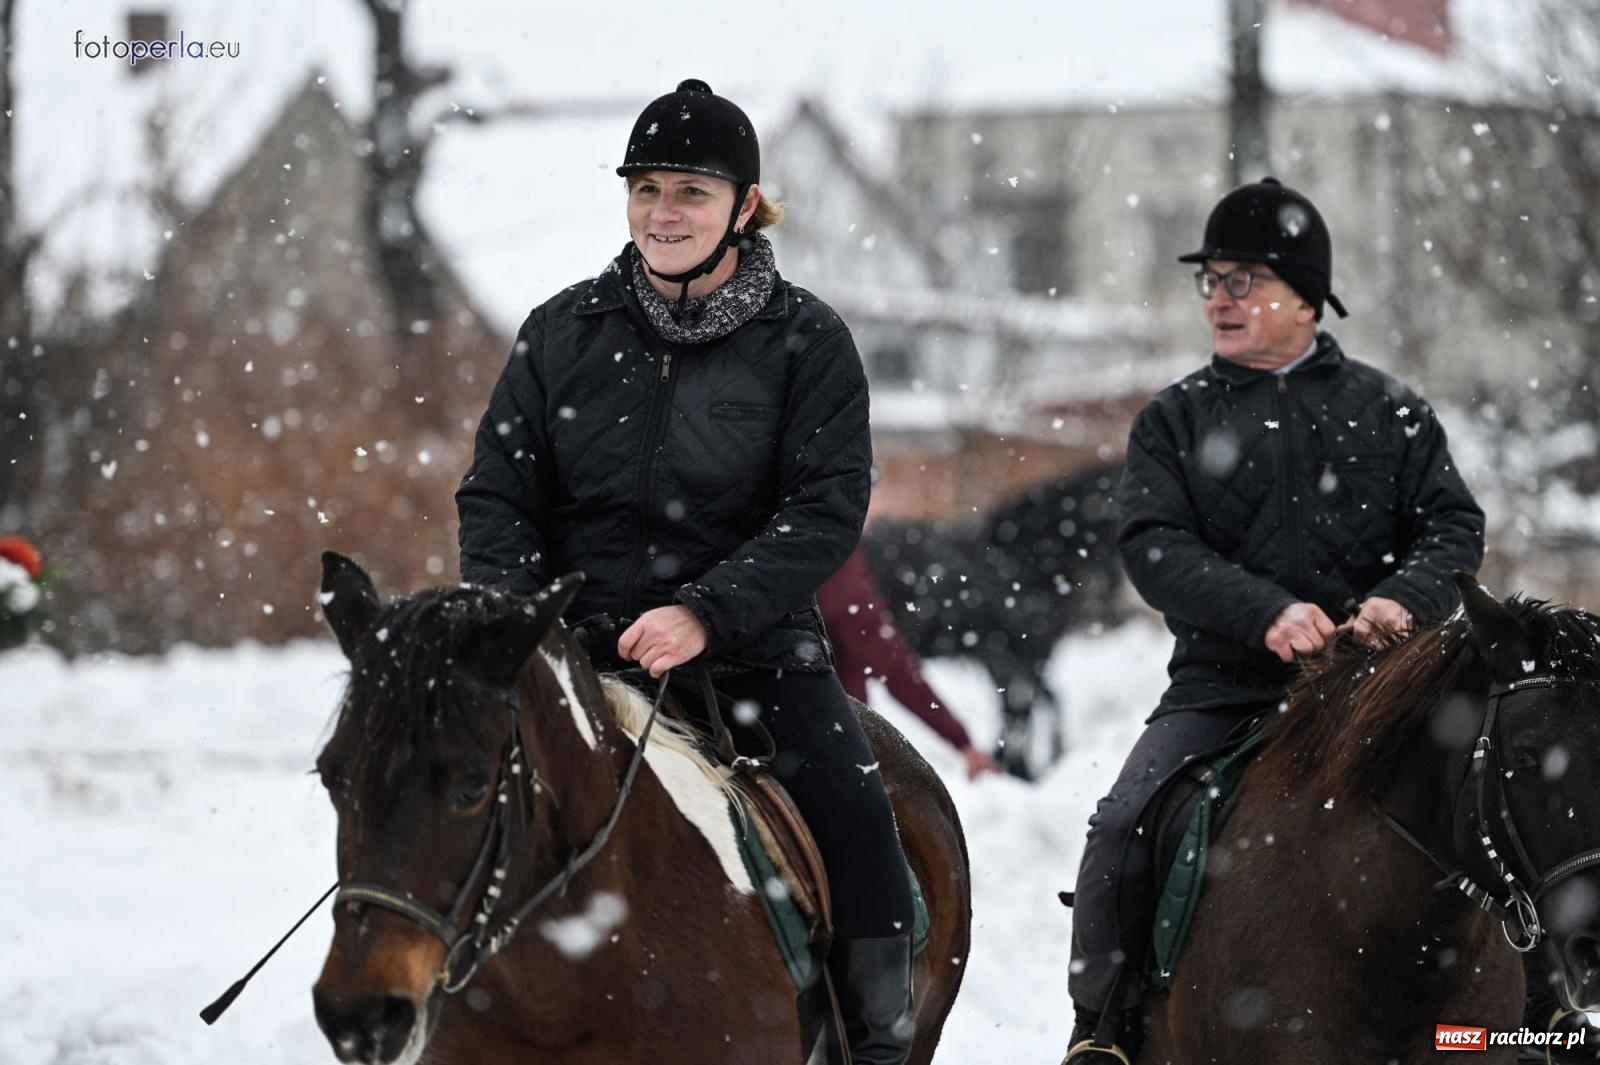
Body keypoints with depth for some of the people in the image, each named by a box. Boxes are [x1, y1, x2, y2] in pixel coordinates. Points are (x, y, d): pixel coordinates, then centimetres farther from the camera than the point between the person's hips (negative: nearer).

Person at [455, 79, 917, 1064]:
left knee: (855, 814, -21)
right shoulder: (563, 332, 6)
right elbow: (499, 492, 8)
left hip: (752, 645, -2)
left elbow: (829, 506, -9)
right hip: (580, 642, 2)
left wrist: (707, 613, -23)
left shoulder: (807, 340, -1)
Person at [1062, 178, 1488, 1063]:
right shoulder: (1174, 421, 10)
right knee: (1122, 831, -20)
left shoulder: (1388, 412, 13)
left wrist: (1405, 599, -18)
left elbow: (1453, 525, 6)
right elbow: (1155, 548, -4)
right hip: (1221, 684, 0)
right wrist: (1269, 613, -21)